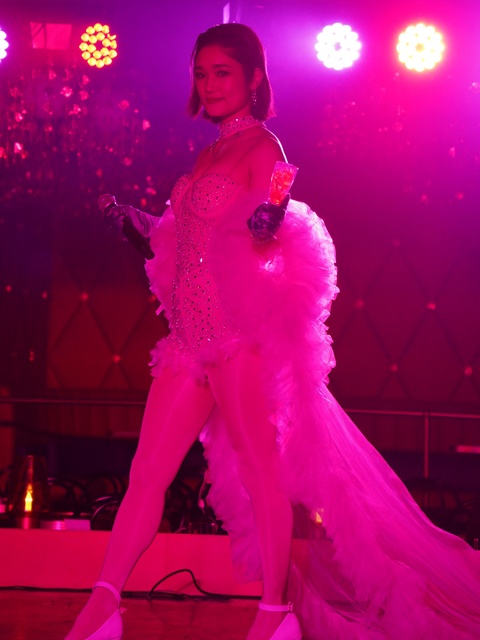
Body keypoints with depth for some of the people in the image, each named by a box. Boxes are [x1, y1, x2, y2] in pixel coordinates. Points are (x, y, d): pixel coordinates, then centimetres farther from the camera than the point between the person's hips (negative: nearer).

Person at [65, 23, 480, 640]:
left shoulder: (261, 147, -4)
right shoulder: (212, 154, 20)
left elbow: (264, 242, -12)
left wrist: (266, 223, -30)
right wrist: (148, 228, 19)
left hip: (241, 332, -8)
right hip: (193, 336, 8)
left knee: (260, 471, -2)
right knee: (147, 473, 3)